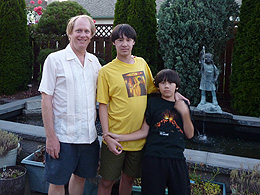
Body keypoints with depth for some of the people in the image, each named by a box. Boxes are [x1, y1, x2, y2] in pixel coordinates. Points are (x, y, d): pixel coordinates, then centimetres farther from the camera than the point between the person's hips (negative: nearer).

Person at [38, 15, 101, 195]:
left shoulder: (94, 61, 8)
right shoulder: (55, 59, -6)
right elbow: (46, 99, -9)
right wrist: (50, 136, -13)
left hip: (89, 134, 5)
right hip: (63, 136, -4)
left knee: (81, 176, 19)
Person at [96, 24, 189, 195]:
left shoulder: (142, 63, 5)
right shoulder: (106, 71, -8)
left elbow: (152, 88, 19)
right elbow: (103, 105, -8)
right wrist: (107, 136, -14)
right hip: (116, 138, -4)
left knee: (129, 178, 19)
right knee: (107, 181, 7)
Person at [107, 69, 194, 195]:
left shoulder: (183, 104, 9)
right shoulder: (152, 103, 2)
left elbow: (189, 135, 6)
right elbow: (144, 132, 2)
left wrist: (185, 113, -7)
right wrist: (119, 137, -7)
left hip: (177, 158, 3)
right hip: (154, 158, -2)